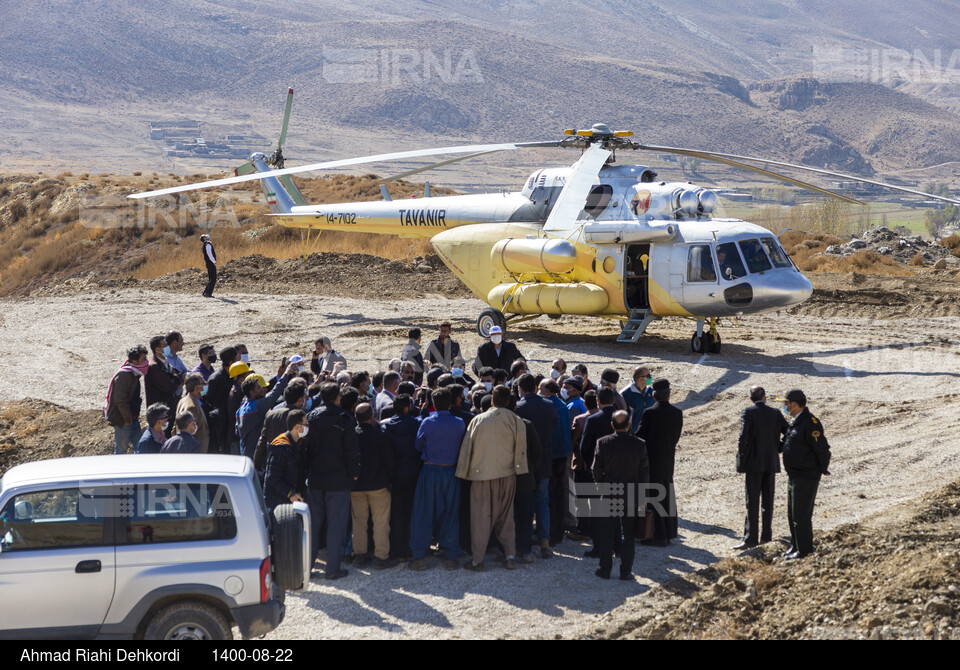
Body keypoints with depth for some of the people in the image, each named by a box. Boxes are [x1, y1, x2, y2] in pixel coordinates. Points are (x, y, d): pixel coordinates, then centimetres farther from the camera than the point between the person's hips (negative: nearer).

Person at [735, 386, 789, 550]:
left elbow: (743, 437, -15)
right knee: (767, 500, 12)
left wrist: (741, 460, -6)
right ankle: (766, 535, 16)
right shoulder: (775, 413, 5)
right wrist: (778, 448, 15)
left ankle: (751, 538, -8)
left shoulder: (748, 413, -8)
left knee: (752, 501, -5)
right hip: (771, 462, 4)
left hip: (754, 463, -4)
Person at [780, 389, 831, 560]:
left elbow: (822, 449, -21)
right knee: (792, 514, 17)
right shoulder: (795, 422, 11)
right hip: (794, 476, 10)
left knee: (801, 515, -4)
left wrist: (823, 469, -9)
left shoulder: (810, 423, -20)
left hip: (806, 478, -10)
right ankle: (795, 546, 28)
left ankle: (804, 550, 5)